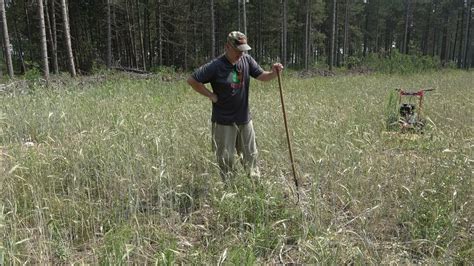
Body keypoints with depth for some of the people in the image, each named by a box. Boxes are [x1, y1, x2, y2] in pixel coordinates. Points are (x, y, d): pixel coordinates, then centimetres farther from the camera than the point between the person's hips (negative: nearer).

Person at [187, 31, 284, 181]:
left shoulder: (246, 60, -2)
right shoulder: (215, 66, -16)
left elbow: (262, 76, 0)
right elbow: (192, 80, -14)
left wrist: (273, 73, -21)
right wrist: (211, 95, -13)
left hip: (245, 119, 5)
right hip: (224, 121, -4)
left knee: (250, 155, 17)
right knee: (226, 159, 7)